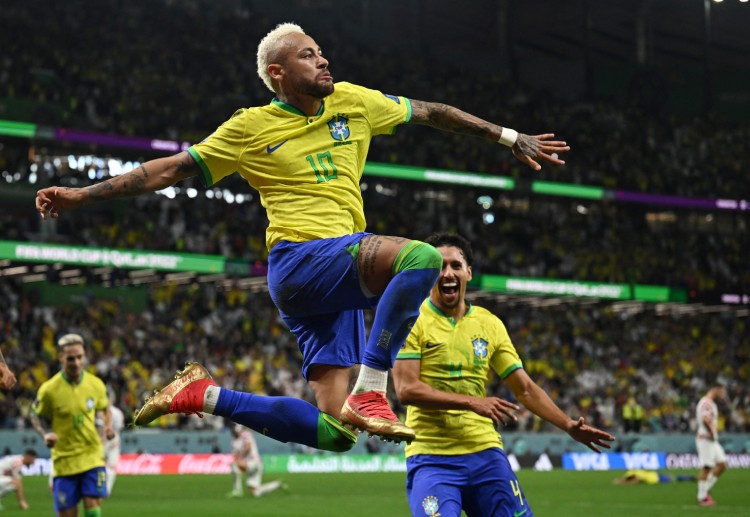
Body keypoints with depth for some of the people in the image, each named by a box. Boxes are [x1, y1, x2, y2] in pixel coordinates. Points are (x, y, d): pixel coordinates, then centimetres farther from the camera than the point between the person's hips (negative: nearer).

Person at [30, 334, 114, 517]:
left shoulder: (96, 384, -3)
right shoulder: (49, 389, -11)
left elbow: (105, 408, 16)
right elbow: (36, 417, 4)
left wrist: (108, 426, -4)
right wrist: (45, 434, -15)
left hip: (92, 455, 1)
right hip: (64, 459, -1)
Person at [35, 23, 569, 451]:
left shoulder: (352, 102, 14)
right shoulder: (251, 128, 2)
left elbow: (430, 112, 24)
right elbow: (171, 169, 6)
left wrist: (510, 138, 25)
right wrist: (82, 195, 1)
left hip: (341, 274, 6)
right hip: (299, 261, -6)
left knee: (332, 433, -4)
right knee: (420, 256, -31)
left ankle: (203, 395, 11)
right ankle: (368, 392, -28)